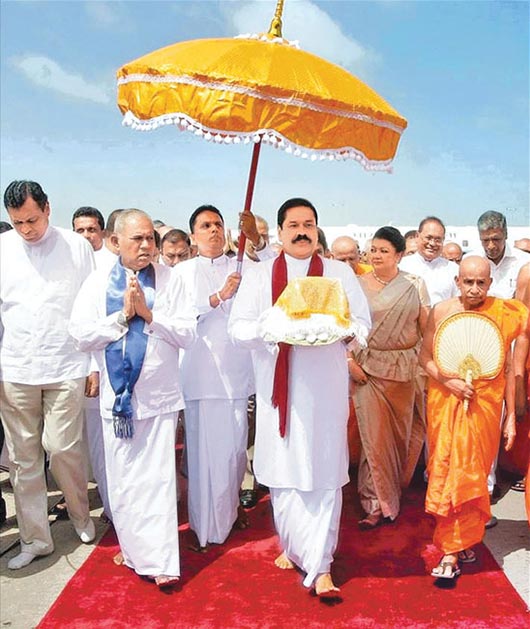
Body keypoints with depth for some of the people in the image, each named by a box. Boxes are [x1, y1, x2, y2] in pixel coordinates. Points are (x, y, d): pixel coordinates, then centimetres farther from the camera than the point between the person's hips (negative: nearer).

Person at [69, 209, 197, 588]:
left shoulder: (170, 280, 0)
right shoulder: (99, 282, 3)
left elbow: (188, 334, -6)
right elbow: (81, 335, -4)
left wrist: (148, 314, -15)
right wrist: (122, 314, -12)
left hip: (159, 396, -2)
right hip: (117, 396, 2)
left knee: (158, 478, 0)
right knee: (122, 480, 11)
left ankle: (160, 560, 8)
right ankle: (134, 549, 29)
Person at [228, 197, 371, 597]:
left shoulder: (340, 273, 9)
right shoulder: (259, 275, 8)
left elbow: (362, 322, 4)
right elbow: (238, 328, 0)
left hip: (325, 388, 0)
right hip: (279, 387, 1)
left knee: (324, 474, -1)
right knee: (284, 470, 7)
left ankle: (320, 566, 8)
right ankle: (294, 546, 27)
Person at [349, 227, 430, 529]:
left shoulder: (415, 285, 3)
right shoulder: (359, 285, -1)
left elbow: (426, 327, 4)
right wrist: (350, 362, -10)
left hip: (405, 368, 2)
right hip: (369, 368, -2)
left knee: (402, 431, 13)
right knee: (375, 434, 0)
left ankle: (393, 487, 38)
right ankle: (379, 503, 13)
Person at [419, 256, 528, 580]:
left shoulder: (503, 314, -3)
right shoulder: (442, 311, 0)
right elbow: (425, 355, 4)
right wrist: (447, 380, -13)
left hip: (484, 404, -1)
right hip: (445, 403, 1)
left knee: (467, 474, 2)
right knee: (447, 471, 4)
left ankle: (451, 552, 13)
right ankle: (463, 544, 22)